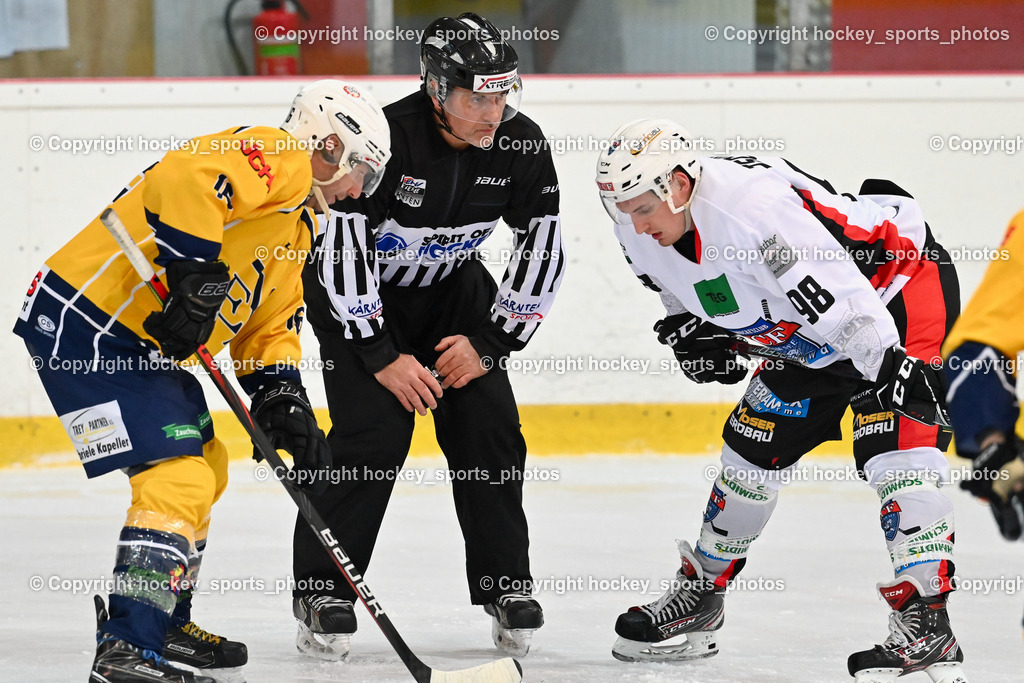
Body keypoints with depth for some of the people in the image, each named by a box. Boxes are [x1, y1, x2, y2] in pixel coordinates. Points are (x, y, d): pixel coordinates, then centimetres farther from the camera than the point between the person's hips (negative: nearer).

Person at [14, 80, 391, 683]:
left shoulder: (295, 224, 22)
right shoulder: (276, 159, -12)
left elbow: (270, 323, 23)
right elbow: (186, 182, -31)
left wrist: (283, 400, 7)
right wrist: (197, 279, -31)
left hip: (140, 340, 11)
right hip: (84, 322, -11)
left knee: (205, 467, 23)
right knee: (177, 474, -18)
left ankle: (164, 624, 36)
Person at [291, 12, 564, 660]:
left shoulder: (521, 145, -17)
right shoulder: (384, 139, -32)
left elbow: (543, 251, -7)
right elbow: (342, 249, -27)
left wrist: (489, 341, -11)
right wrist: (380, 355, -24)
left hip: (453, 290, 4)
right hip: (360, 294, -4)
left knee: (489, 430, -6)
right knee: (374, 434, -17)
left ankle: (506, 583, 8)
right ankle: (323, 592, -6)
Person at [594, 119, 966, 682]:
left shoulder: (753, 207, -36)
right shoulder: (648, 233, -9)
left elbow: (835, 293, -41)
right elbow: (683, 288, 15)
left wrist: (889, 365, -45)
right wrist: (693, 330, -1)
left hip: (901, 286, -9)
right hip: (809, 339, 9)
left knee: (894, 445, -23)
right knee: (753, 445, 11)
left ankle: (927, 618, -27)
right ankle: (698, 597, 27)